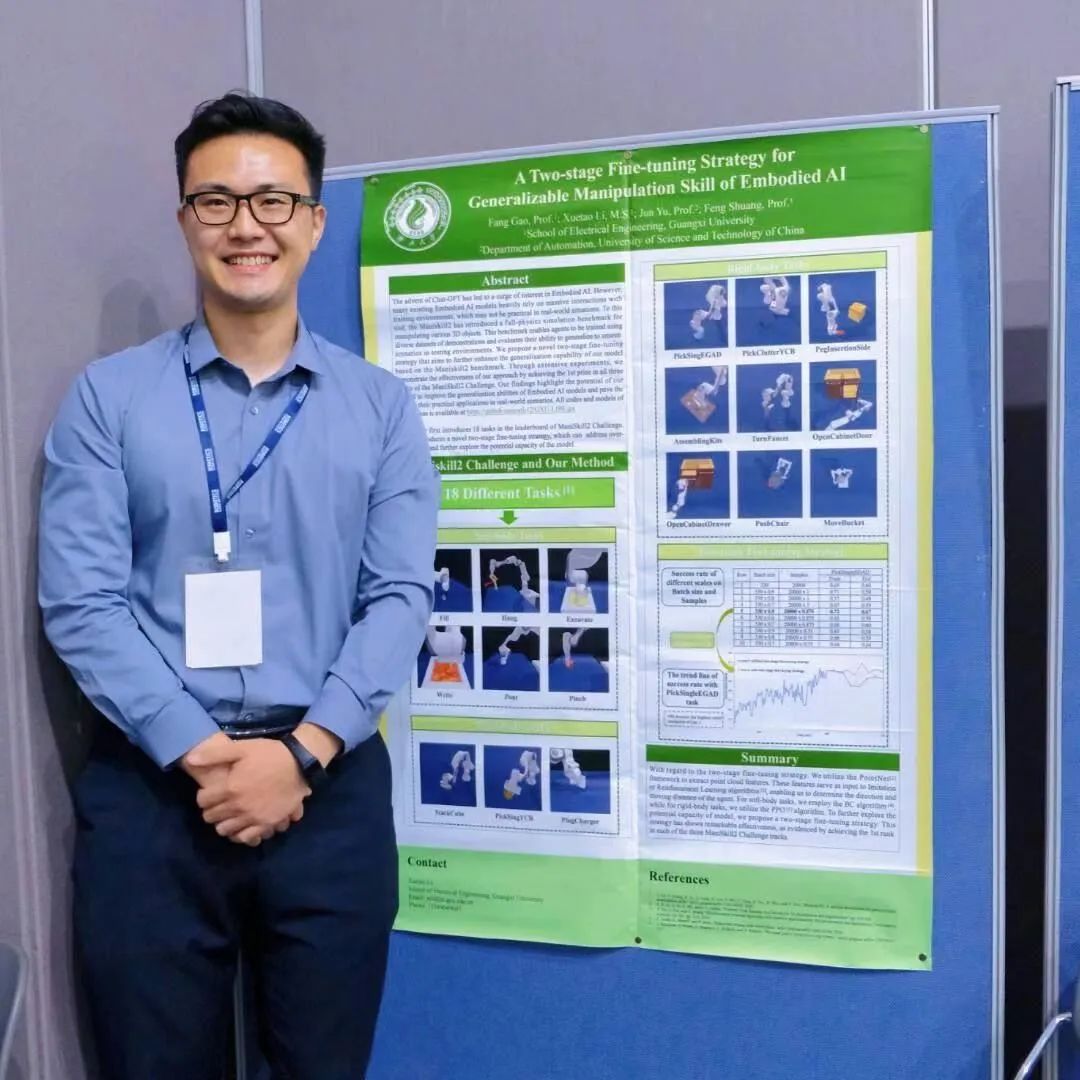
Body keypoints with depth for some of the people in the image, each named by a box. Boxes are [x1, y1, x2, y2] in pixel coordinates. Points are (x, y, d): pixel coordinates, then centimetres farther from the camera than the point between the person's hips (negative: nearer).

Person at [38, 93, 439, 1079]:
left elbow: (401, 597, -2)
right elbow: (81, 602, -5)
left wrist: (301, 751, -13)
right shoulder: (107, 398, 3)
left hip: (331, 786, 1)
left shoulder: (380, 406, 5)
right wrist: (200, 754, -14)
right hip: (152, 787, 0)